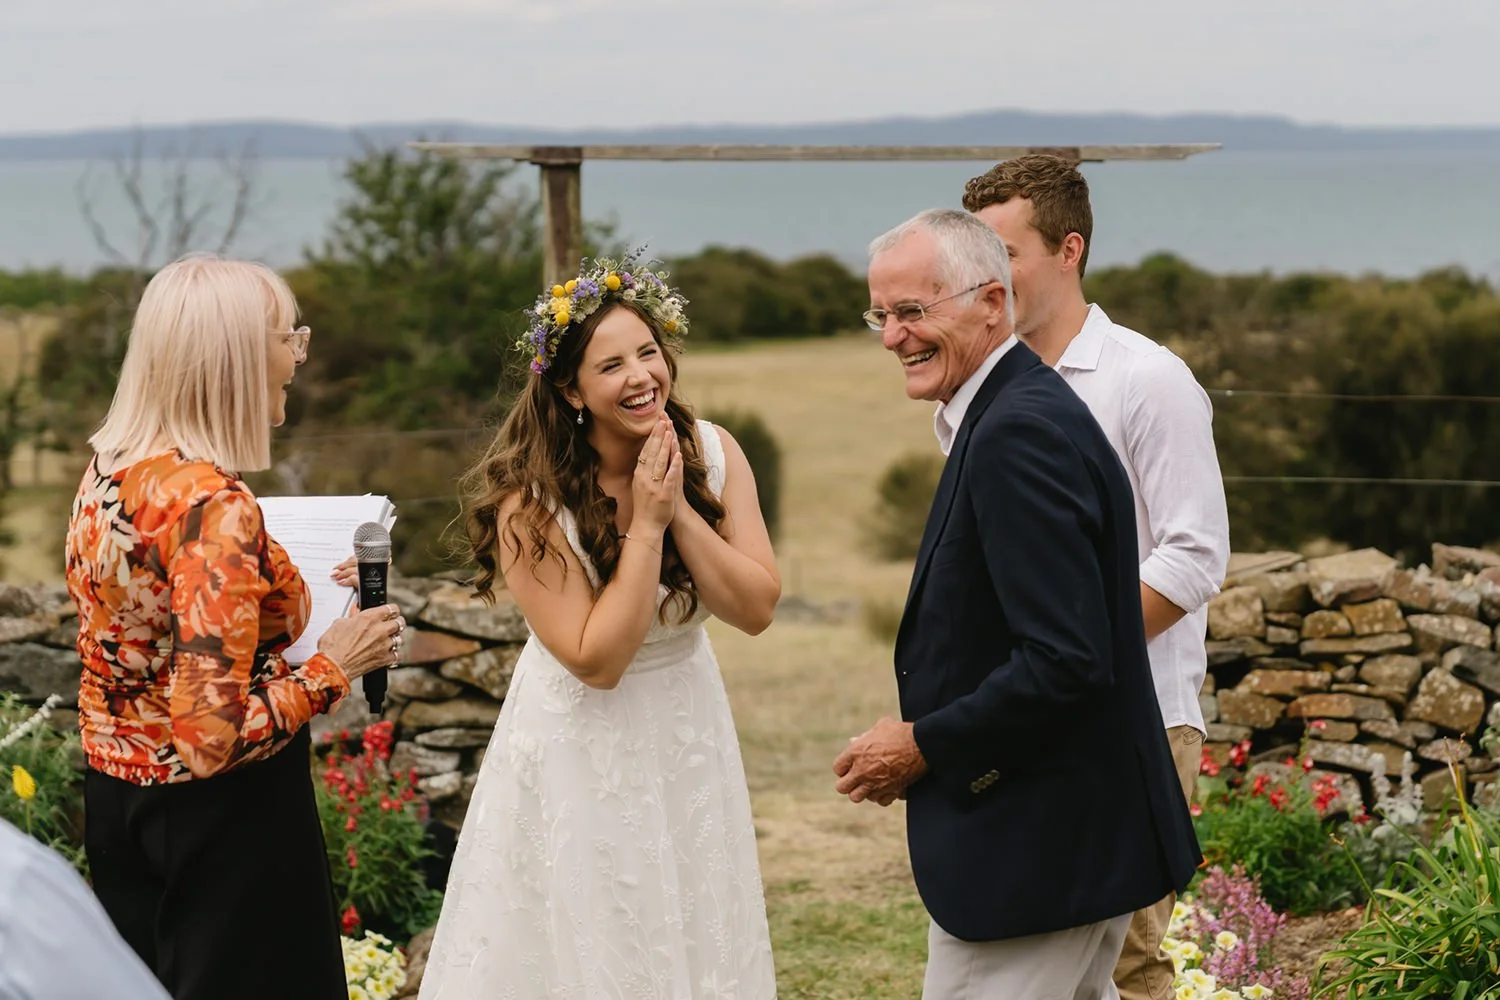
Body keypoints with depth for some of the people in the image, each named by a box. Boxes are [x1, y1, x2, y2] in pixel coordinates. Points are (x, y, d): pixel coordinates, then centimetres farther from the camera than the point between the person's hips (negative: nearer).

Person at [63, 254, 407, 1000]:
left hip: (113, 798, 8)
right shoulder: (215, 507, -27)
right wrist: (331, 666, -16)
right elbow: (211, 733, -29)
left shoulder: (107, 472, 0)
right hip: (223, 819, -8)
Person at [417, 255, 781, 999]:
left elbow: (756, 609, -12)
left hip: (689, 737, 4)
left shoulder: (713, 454, -10)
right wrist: (645, 526, -26)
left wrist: (682, 511, -23)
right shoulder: (531, 499, -21)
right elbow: (596, 660, -23)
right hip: (581, 750, -4)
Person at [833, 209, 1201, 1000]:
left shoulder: (1019, 432, -21)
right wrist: (926, 738, 7)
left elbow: (1065, 661, -27)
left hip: (1033, 854, -10)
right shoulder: (1017, 410, 11)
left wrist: (925, 745, -16)